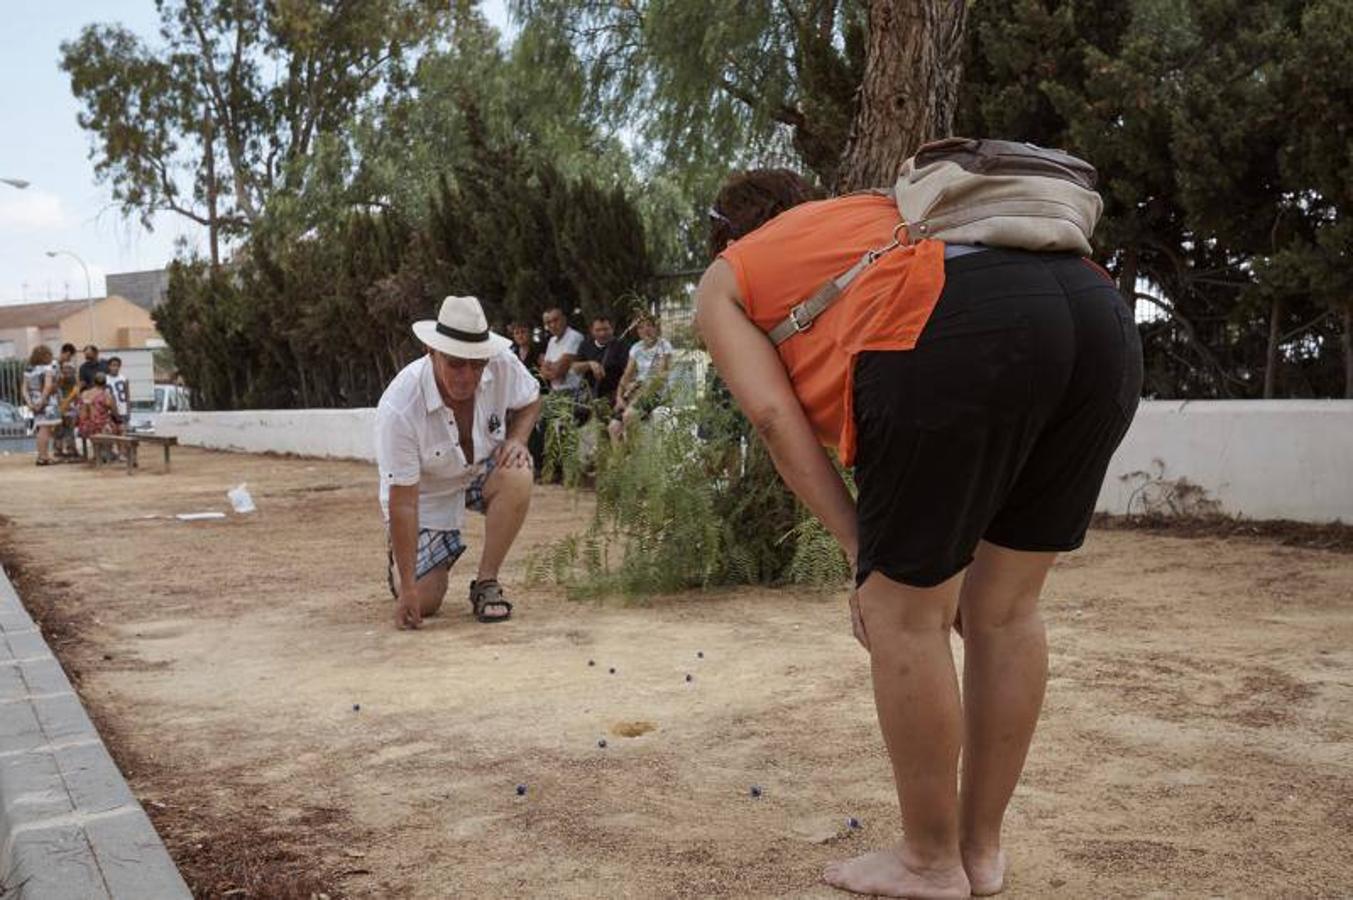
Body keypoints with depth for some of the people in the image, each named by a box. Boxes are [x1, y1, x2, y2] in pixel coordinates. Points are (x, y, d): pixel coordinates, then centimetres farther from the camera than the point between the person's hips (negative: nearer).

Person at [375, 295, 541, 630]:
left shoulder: (503, 364, -23)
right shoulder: (398, 409, -34)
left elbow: (531, 400, 3)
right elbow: (403, 502, -30)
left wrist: (516, 439, -19)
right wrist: (408, 588, -29)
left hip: (482, 472, 3)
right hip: (425, 493, -3)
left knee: (517, 476, -32)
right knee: (424, 601, -11)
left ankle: (486, 583, -15)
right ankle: (399, 559, 26)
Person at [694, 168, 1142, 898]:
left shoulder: (723, 280, 26)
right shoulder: (882, 210, 41)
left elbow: (775, 417, 9)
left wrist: (862, 552, 11)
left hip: (963, 331, -7)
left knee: (904, 611, 9)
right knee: (1004, 605, 17)